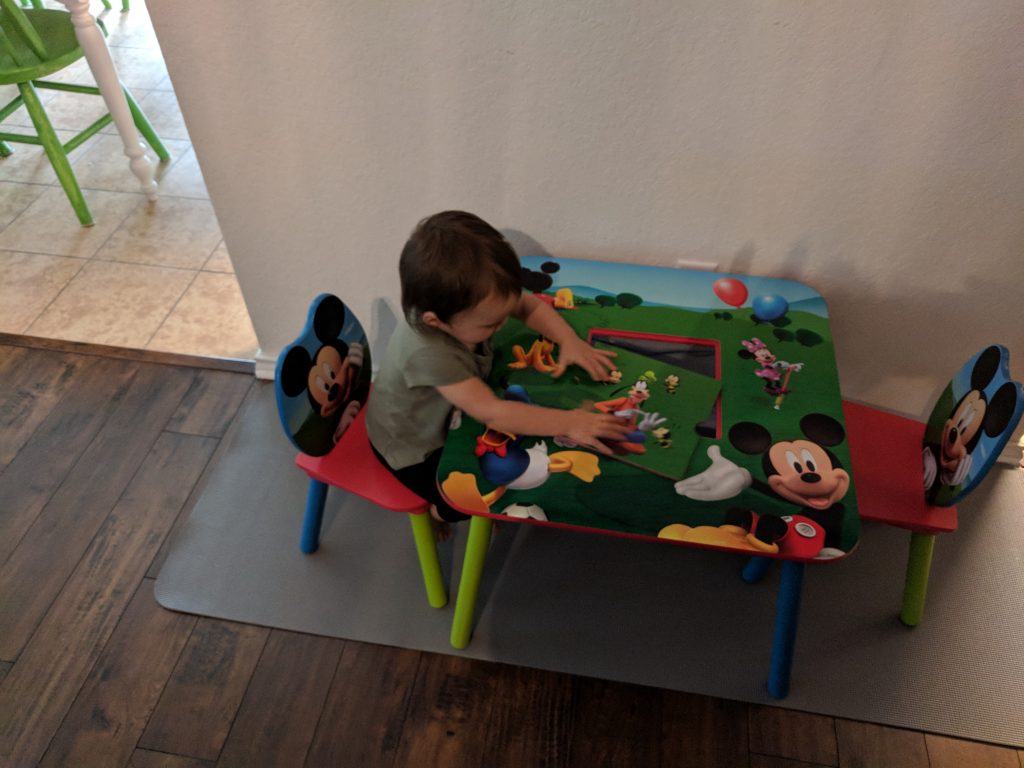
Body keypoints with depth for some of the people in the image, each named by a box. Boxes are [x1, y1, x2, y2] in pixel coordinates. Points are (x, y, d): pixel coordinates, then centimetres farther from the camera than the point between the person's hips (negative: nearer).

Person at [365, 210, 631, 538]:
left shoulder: (469, 302, -24)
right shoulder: (427, 353, -44)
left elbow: (531, 305, -7)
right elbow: (491, 413, -43)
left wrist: (569, 340, -22)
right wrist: (569, 423, -41)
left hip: (446, 415, 7)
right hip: (412, 446, -7)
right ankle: (436, 510, 22)